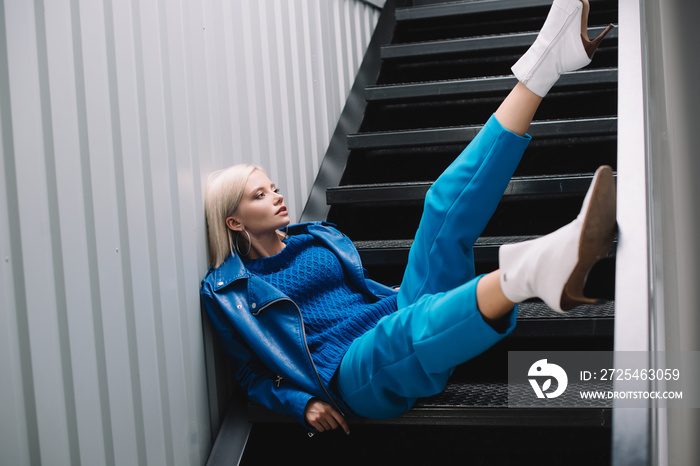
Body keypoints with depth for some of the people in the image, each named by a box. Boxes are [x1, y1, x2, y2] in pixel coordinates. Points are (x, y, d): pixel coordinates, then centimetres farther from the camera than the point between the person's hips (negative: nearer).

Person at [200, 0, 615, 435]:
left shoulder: (320, 236, 25)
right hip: (354, 372, -6)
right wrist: (301, 403, -8)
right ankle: (533, 271, -73)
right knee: (412, 330, -43)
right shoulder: (226, 290, 10)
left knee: (449, 203, -9)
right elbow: (254, 374, 12)